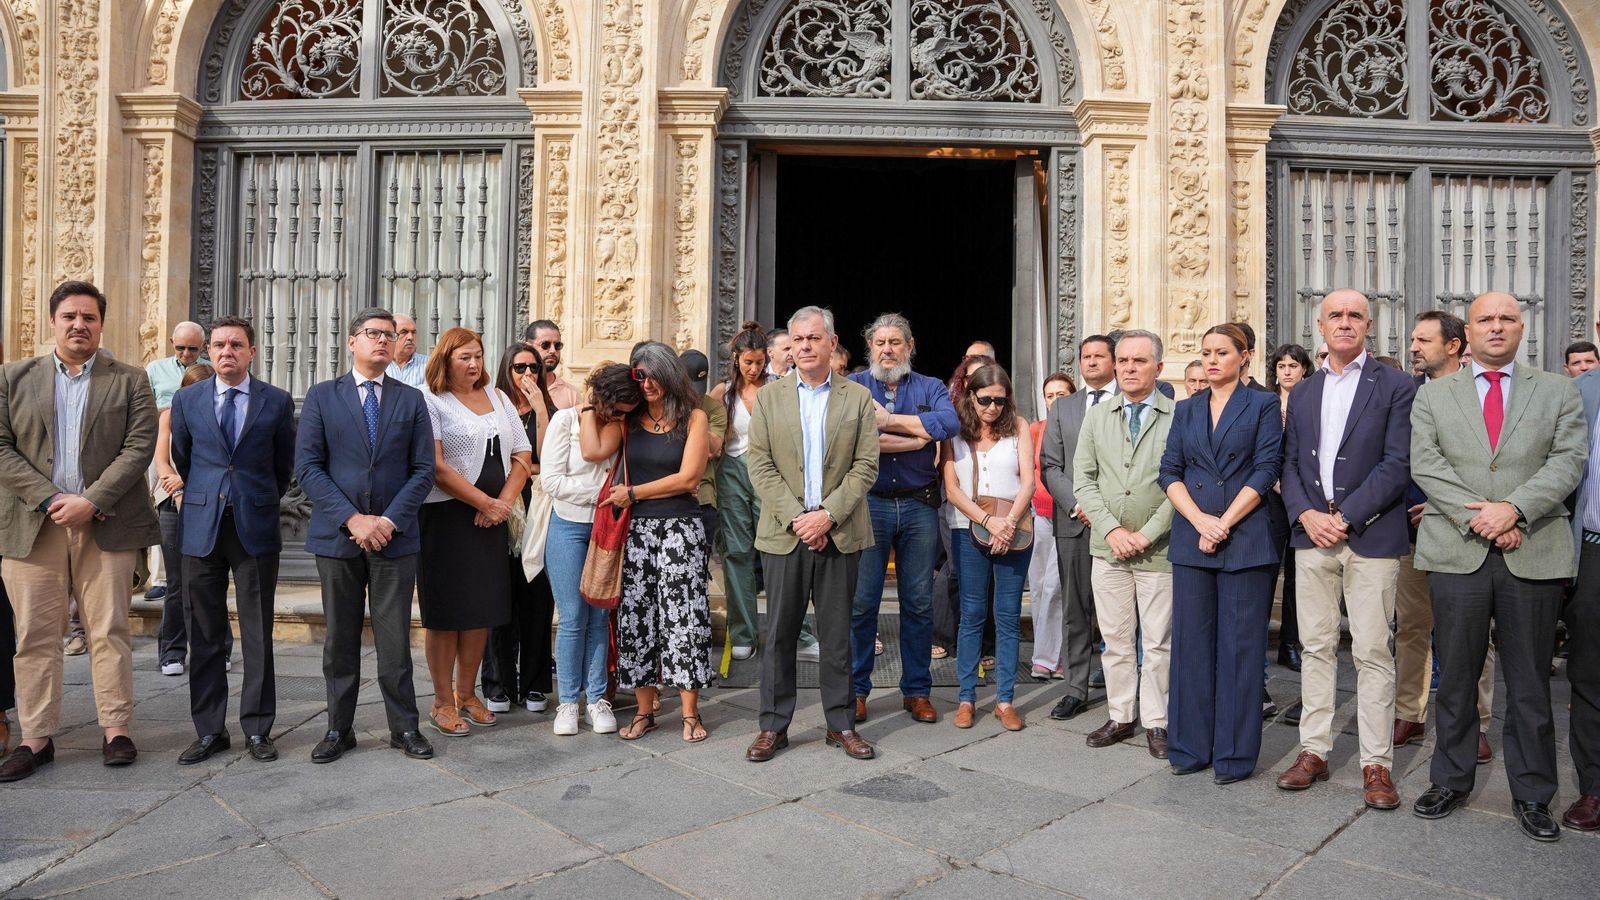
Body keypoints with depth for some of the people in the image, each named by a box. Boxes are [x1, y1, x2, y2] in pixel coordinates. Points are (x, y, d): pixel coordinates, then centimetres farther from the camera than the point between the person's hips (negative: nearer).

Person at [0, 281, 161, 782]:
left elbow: (139, 448, -3)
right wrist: (48, 498, -9)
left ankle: (116, 730, 11)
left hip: (106, 525, -1)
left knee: (109, 632, 3)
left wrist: (90, 501, -13)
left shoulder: (130, 382, 6)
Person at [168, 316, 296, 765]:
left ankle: (257, 729, 12)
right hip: (201, 528, 2)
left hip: (255, 527, -2)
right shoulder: (187, 400, 7)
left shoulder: (277, 401, 2)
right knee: (205, 635, 6)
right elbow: (181, 459, 19)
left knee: (258, 635, 3)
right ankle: (209, 731, 16)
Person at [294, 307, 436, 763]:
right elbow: (307, 467, -3)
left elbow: (424, 469, 2)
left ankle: (404, 727, 14)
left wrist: (390, 520, -10)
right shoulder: (322, 396, 5)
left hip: (394, 536, 0)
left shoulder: (411, 399, 7)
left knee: (395, 639, 4)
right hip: (336, 535, 0)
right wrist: (351, 518, -12)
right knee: (340, 639, 9)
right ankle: (339, 729, 20)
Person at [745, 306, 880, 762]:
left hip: (839, 533, 0)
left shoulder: (858, 398, 5)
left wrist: (828, 515, -12)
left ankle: (841, 724, 19)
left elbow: (866, 466, -1)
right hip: (784, 532, 0)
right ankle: (774, 725, 16)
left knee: (837, 633, 7)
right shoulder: (769, 397, 6)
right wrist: (796, 518, -11)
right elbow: (760, 465, -1)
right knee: (779, 633, 5)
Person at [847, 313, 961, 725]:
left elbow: (949, 422, -12)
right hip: (869, 505, -1)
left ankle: (917, 690, 19)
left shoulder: (930, 388, 10)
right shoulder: (854, 387, 6)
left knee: (919, 604, 7)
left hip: (919, 506, 2)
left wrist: (889, 420, -11)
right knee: (861, 603, 0)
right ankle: (856, 690, 13)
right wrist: (916, 438, -10)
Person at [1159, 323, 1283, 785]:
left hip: (1245, 539, -3)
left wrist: (1224, 523, -12)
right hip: (1191, 539, 4)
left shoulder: (1262, 405, 4)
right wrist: (1200, 521, -9)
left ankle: (1235, 753, 9)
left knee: (1240, 645, 0)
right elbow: (1170, 472, 6)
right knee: (1191, 641, 6)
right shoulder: (1186, 410, 14)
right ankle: (1191, 746, 15)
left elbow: (1265, 469, -6)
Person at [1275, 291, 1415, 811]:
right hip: (1312, 536, 4)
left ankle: (1376, 764, 8)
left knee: (1372, 652, -1)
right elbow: (1290, 465, 11)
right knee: (1316, 647, 9)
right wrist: (1306, 514, -7)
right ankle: (1314, 751, 17)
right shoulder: (1302, 394, 14)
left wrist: (1345, 517, -14)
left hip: (1371, 537, -4)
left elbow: (1397, 464, -8)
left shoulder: (1394, 387, 0)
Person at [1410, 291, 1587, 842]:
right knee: (1455, 679, 7)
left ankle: (1532, 795, 20)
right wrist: (1478, 516, -13)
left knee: (1530, 683, 7)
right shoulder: (1433, 396, 10)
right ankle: (1450, 781, 20)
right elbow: (1425, 465, -1)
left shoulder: (1558, 392, 10)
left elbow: (1568, 461, -1)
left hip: (1534, 554, 0)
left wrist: (1514, 508, -16)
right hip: (1458, 553, 0)